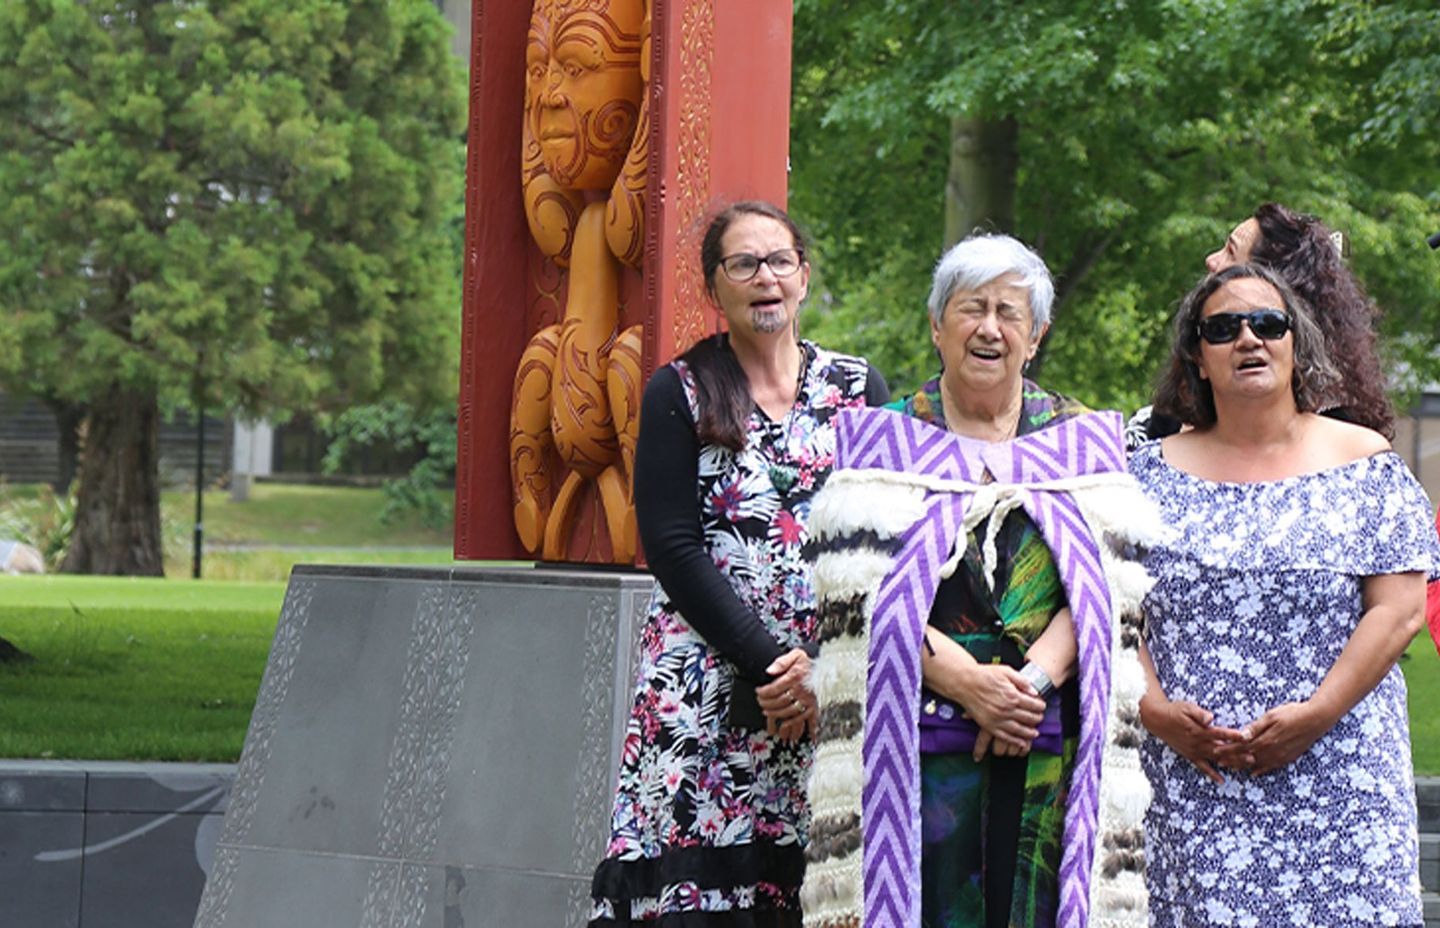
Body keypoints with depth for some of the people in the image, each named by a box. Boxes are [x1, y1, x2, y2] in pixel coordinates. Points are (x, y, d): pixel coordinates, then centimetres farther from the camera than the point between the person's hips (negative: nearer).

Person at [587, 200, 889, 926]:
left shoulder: (860, 389, 12)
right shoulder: (679, 394, 6)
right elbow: (672, 548, -3)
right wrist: (767, 663, -12)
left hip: (839, 680, 2)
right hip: (706, 688, -2)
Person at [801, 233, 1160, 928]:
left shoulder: (1083, 445, 14)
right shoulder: (884, 441, 10)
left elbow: (1108, 592, 4)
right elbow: (863, 597, -2)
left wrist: (1033, 678, -12)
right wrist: (966, 681, -14)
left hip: (1052, 743, 1)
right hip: (918, 737, -1)